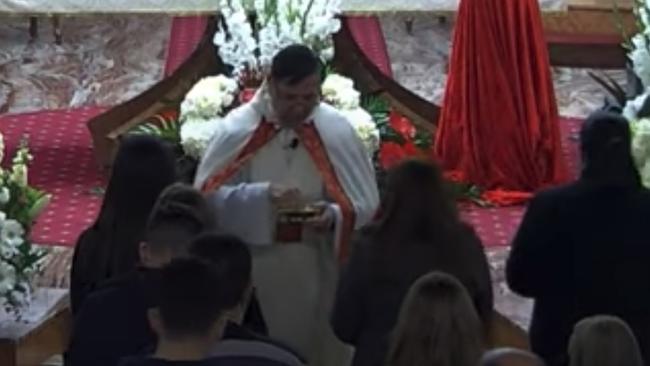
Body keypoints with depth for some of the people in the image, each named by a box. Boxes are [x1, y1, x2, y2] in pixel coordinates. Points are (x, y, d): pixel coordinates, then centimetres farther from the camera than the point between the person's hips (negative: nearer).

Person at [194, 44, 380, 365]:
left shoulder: (337, 131, -3)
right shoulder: (237, 129, -7)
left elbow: (364, 202, 1)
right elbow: (208, 197, -9)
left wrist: (334, 216, -20)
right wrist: (262, 196, -24)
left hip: (317, 271, 1)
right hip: (253, 269, -1)